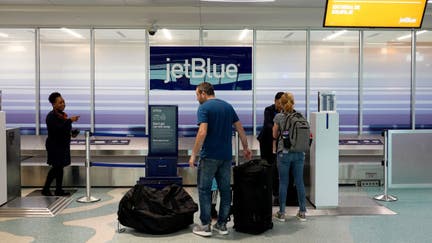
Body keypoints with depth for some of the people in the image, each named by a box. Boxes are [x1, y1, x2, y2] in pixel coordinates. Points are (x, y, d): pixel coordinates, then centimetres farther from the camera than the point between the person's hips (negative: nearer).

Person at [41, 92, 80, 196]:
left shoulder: (62, 115, 10)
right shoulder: (51, 116, -15)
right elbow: (58, 129, -28)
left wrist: (72, 132, 2)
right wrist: (70, 120, -30)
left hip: (63, 145, 8)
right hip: (55, 146, -8)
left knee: (60, 167, 10)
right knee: (56, 167, -5)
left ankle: (59, 190, 16)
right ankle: (45, 189, 8)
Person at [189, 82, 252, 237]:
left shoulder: (204, 108, -9)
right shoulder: (228, 106, 10)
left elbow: (202, 132, -20)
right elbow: (240, 128, 10)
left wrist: (194, 154, -16)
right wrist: (245, 148, 19)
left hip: (209, 156, -6)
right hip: (226, 156, 6)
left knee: (204, 189, 4)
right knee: (225, 190, 10)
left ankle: (205, 226, 6)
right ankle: (222, 224, 16)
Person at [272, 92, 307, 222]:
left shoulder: (279, 117, -6)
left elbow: (274, 135, 5)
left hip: (284, 153, -3)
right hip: (299, 153, 3)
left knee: (283, 182, 5)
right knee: (299, 182, 10)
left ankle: (281, 213, 12)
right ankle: (302, 212, 17)